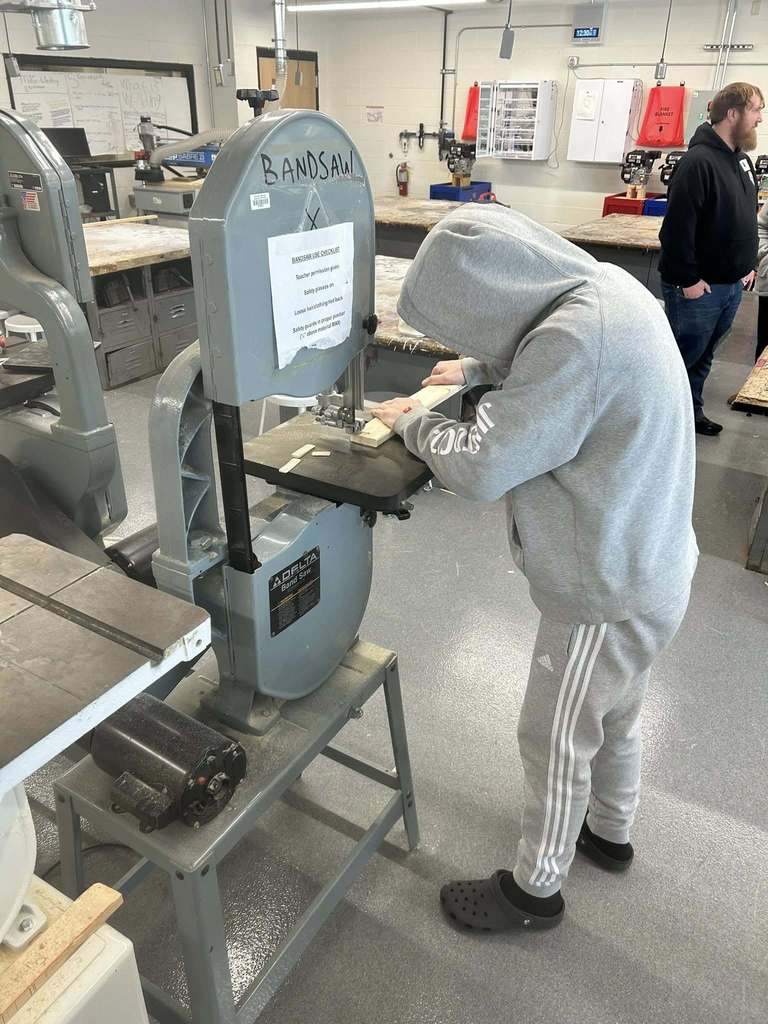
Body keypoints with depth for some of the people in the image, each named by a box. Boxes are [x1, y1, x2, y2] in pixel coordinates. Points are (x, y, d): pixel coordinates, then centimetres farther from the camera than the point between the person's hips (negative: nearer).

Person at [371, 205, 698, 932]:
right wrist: (480, 370, 8)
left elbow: (481, 469, -28)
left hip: (607, 592, -9)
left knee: (555, 741, 12)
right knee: (612, 713, 28)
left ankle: (535, 889, 36)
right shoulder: (603, 289, -3)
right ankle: (610, 831, 53)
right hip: (642, 565, 9)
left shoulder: (579, 338, -32)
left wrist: (412, 421, -11)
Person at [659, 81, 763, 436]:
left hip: (732, 285, 9)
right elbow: (677, 227, -22)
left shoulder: (741, 159, 12)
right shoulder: (699, 161, -17)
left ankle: (692, 413, 31)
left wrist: (748, 265, 17)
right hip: (698, 288, -8)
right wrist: (688, 280, -20)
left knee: (702, 358, 18)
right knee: (681, 358, 1)